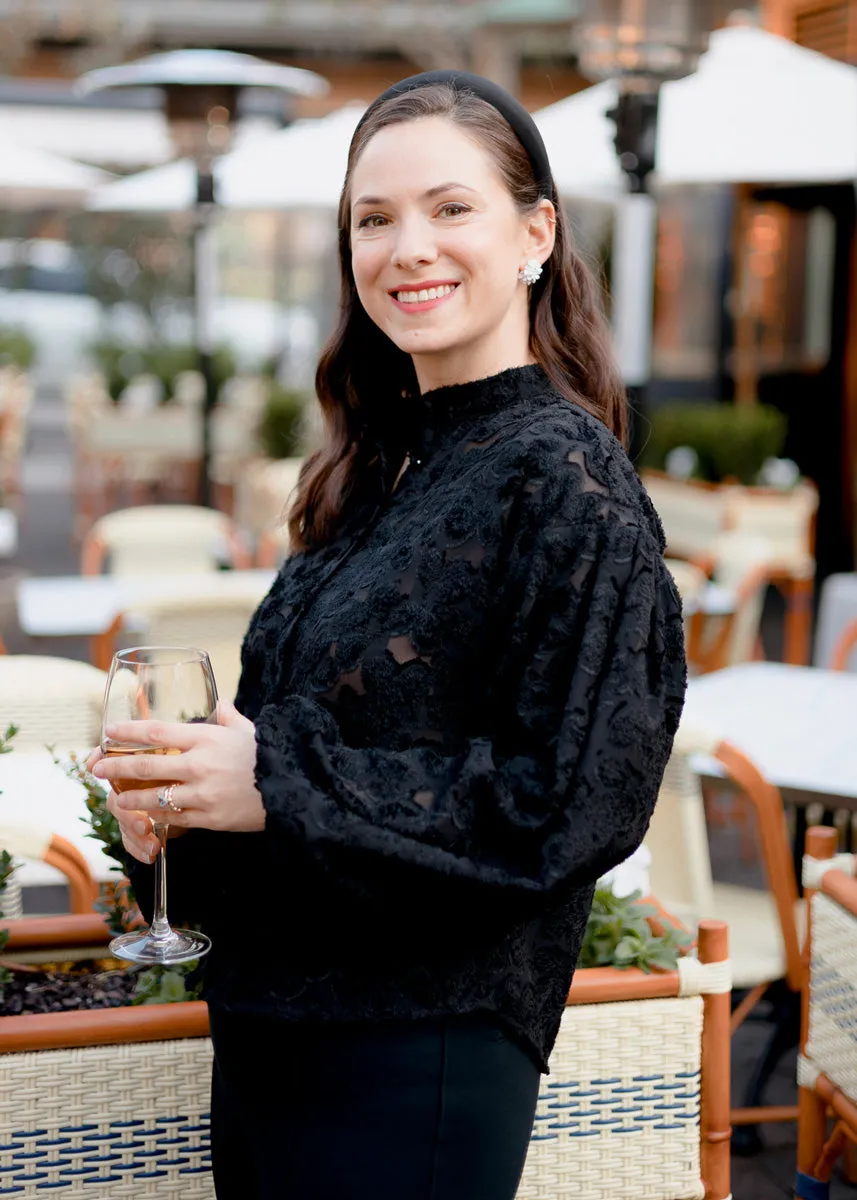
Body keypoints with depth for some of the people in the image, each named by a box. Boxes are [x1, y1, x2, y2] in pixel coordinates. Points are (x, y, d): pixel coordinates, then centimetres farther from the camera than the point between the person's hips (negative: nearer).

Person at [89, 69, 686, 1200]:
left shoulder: (563, 479, -15)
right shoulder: (381, 463, 9)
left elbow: (575, 801, -20)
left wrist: (277, 786, -21)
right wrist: (178, 786, -4)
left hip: (417, 1061, -8)